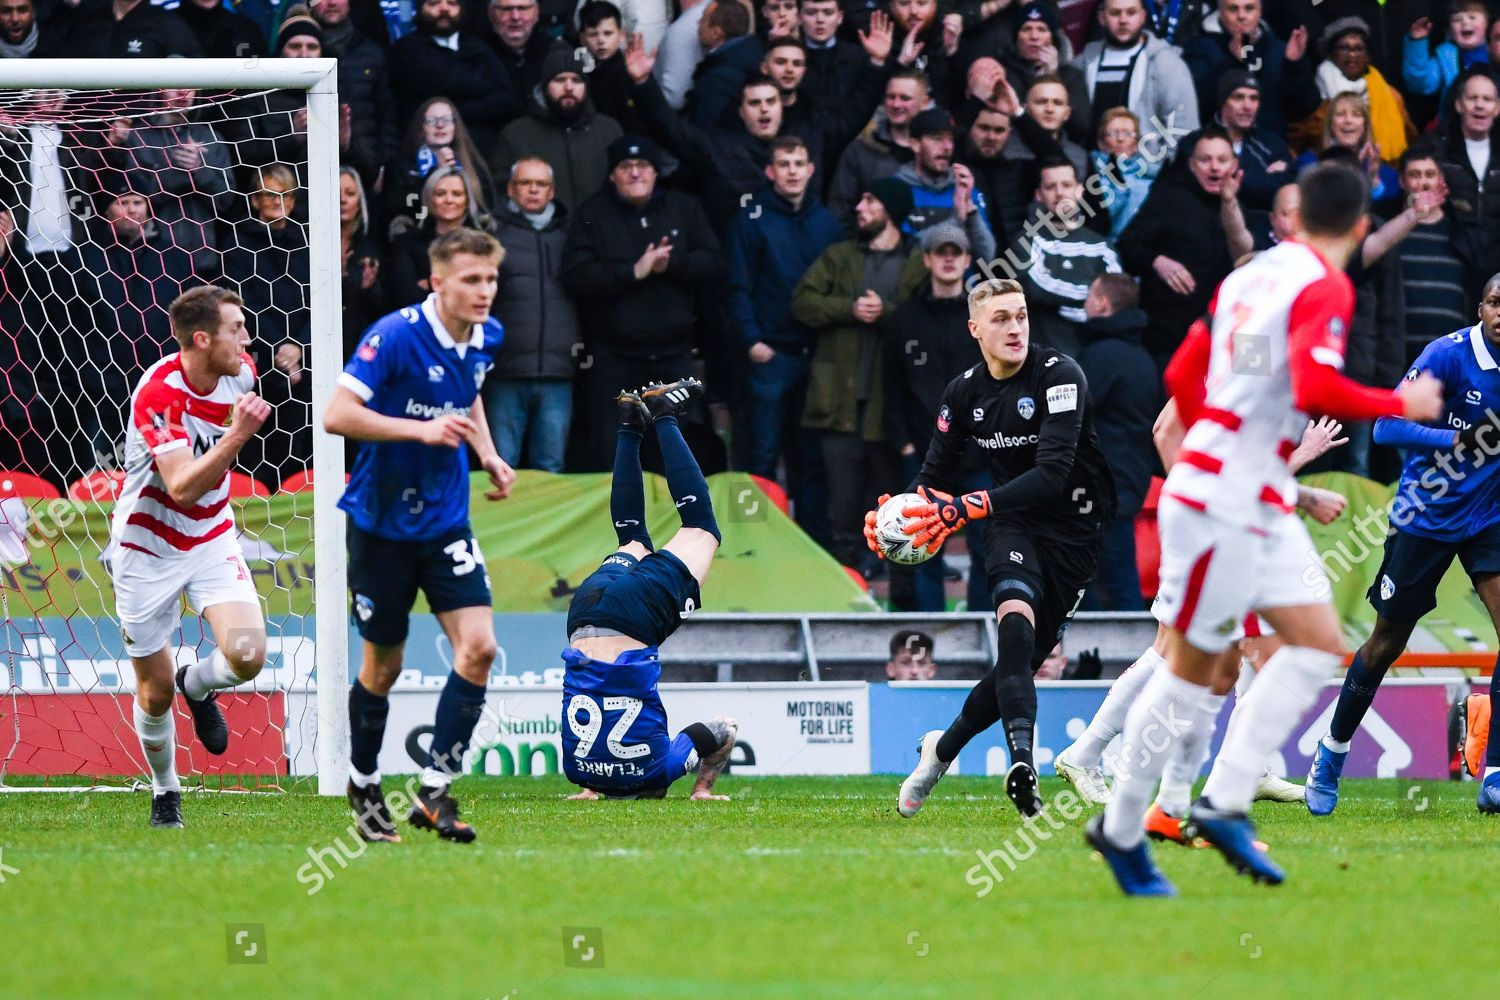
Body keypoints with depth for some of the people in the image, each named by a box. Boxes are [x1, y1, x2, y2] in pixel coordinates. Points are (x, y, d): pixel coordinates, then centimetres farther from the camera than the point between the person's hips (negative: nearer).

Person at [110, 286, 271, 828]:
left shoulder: (240, 373, -7)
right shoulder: (158, 393, -27)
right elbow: (182, 486, -36)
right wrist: (236, 437, -46)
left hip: (212, 539, 4)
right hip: (147, 549, -4)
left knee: (247, 655, -20)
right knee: (155, 692, 4)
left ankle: (198, 684, 16)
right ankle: (165, 793, 32)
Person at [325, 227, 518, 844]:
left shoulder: (487, 339, 1)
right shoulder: (395, 336, -20)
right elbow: (336, 416, -26)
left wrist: (489, 456, 7)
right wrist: (421, 430, -32)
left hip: (447, 521, 5)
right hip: (382, 522, -5)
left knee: (478, 647, -12)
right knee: (384, 665, 7)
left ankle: (435, 790, -5)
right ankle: (363, 787, 27)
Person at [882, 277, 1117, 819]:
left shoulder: (1059, 376, -17)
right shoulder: (965, 392, 1)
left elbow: (1053, 471, -28)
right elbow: (935, 475, 12)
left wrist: (968, 507, -37)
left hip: (1076, 531, -2)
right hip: (1014, 524, 2)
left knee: (1025, 659, 0)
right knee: (1016, 615, -28)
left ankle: (943, 747, 24)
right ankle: (1022, 760, -41)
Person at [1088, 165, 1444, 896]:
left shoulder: (1251, 274, 11)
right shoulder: (1325, 287, -14)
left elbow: (1182, 373, 17)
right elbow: (1316, 391, -27)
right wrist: (1401, 405, -13)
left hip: (1261, 505, 9)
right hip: (1220, 506, -9)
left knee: (1317, 642, 5)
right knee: (1193, 667, 0)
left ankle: (1226, 802, 2)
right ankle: (1121, 830, 10)